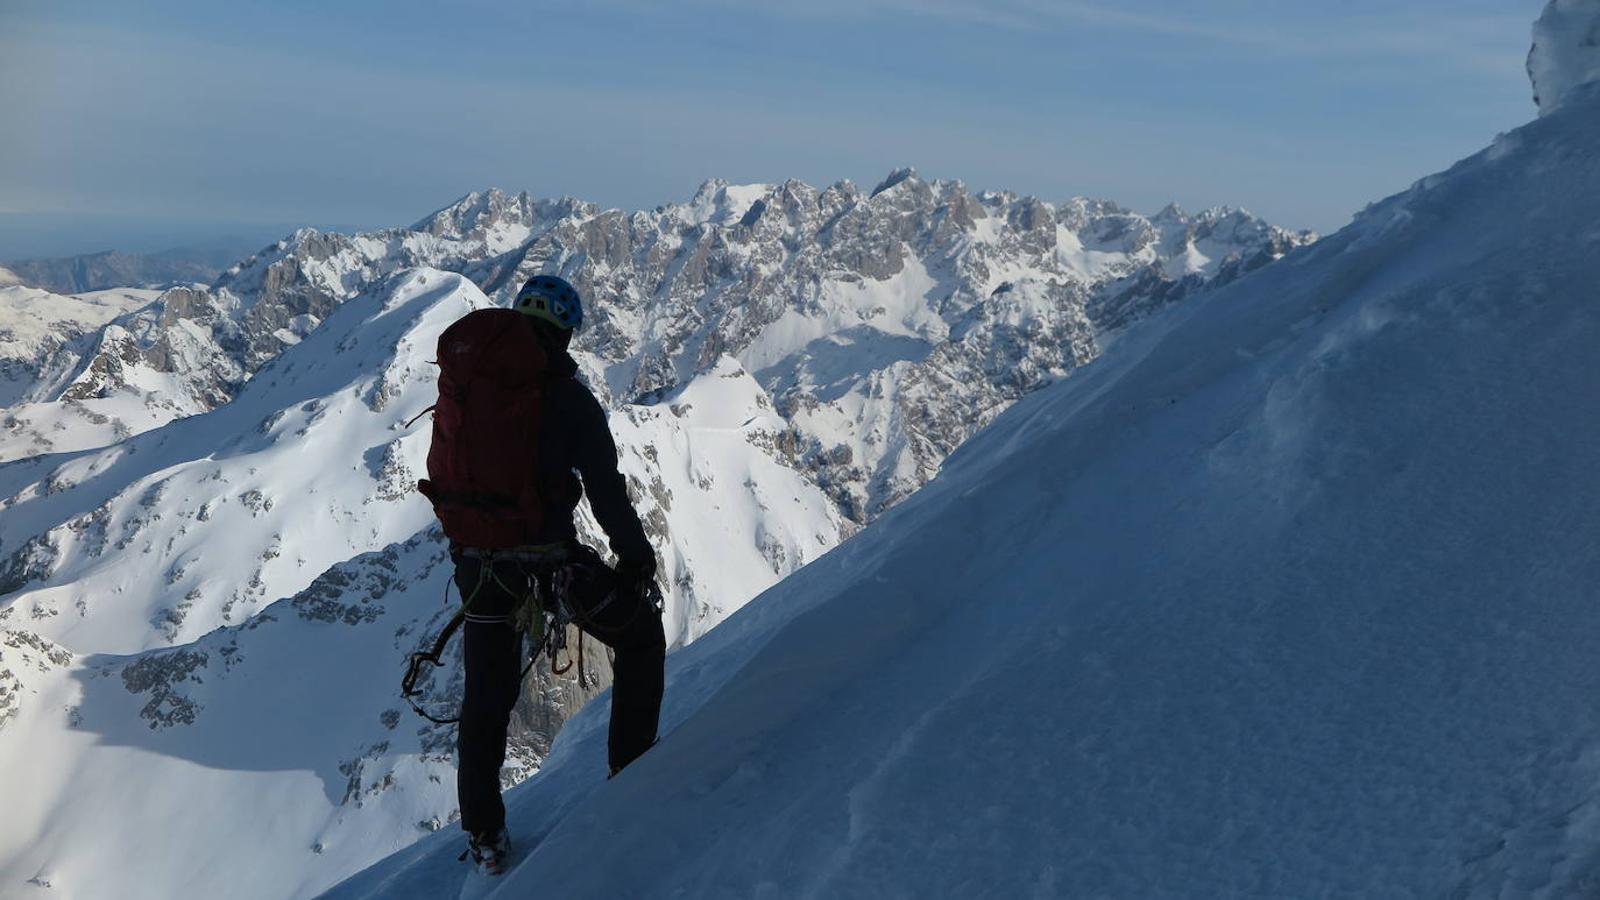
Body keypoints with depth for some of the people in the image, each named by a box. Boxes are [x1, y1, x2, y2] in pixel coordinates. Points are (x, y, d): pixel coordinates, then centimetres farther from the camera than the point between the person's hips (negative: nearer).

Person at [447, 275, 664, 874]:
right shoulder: (569, 397, -13)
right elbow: (605, 488, -14)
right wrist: (635, 555, -1)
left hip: (479, 560, 5)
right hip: (550, 556, -5)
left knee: (486, 696, 19)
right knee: (641, 639, 19)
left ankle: (484, 837, 26)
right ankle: (632, 770, 22)